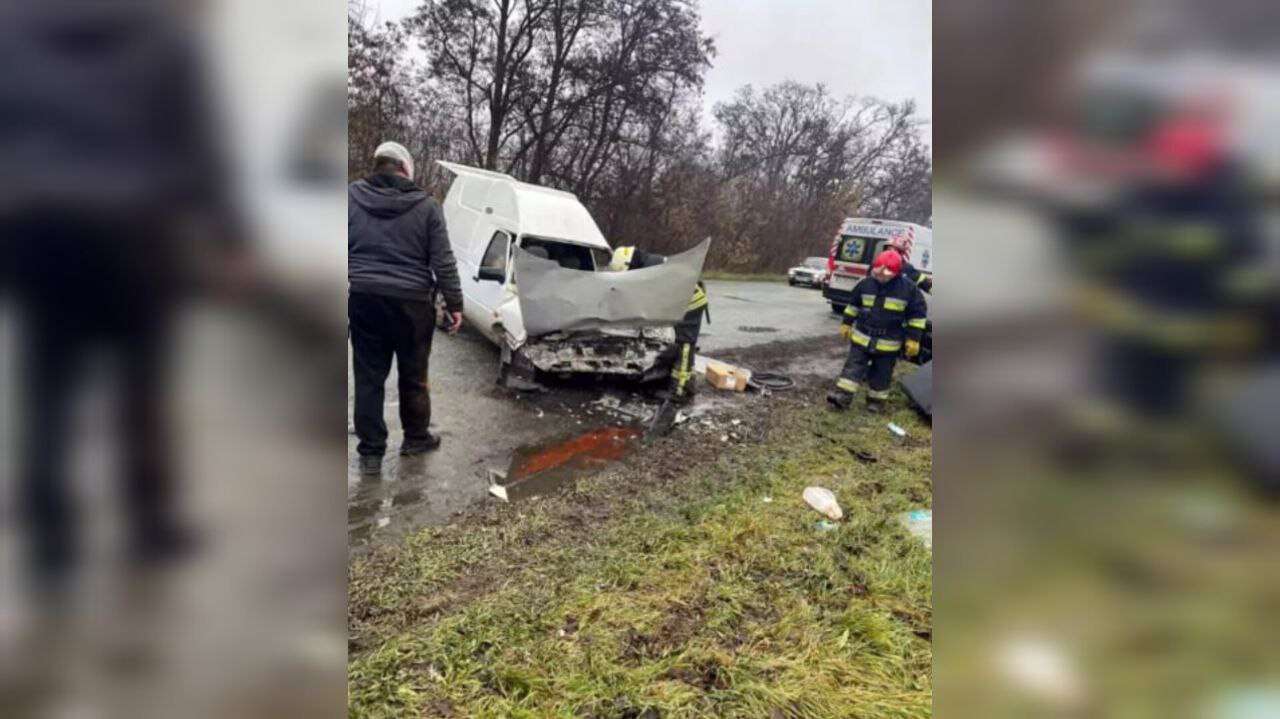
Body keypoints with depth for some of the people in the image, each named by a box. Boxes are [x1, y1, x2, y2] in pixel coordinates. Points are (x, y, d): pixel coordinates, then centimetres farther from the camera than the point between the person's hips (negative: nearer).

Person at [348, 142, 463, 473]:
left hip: (363, 298, 2)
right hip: (411, 301, -1)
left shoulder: (351, 195, 4)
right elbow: (443, 262, -4)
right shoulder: (425, 205, -2)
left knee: (369, 376, 8)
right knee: (413, 375, 13)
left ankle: (370, 450, 11)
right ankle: (416, 437, 27)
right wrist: (454, 303, 1)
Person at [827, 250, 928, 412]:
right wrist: (847, 323, 14)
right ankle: (842, 396, -1)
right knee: (854, 366, 0)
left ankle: (875, 399, 23)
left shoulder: (909, 289, -12)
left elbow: (918, 314, -4)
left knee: (882, 372, 9)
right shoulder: (865, 283, -3)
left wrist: (913, 338, -6)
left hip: (889, 343, -2)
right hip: (861, 337, 2)